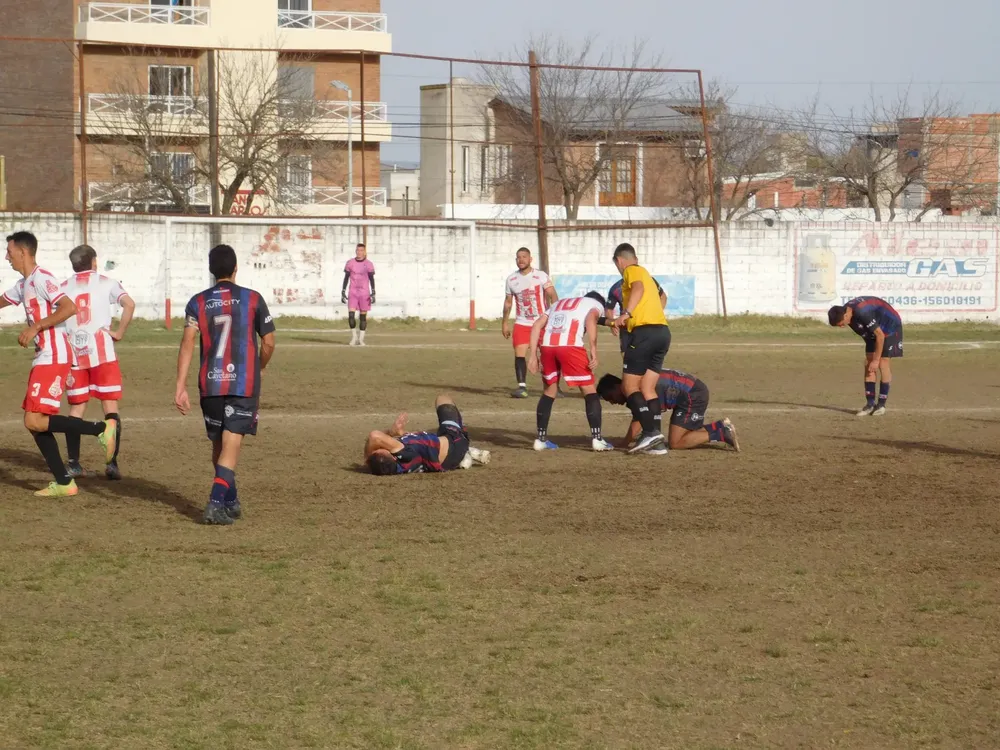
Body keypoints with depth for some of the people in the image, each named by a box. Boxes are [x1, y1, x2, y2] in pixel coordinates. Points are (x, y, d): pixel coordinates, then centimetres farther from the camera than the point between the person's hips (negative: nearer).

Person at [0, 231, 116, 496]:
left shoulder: (41, 278, -13)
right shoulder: (23, 284, 18)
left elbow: (69, 307, -25)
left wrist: (35, 328, -23)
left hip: (53, 358, -10)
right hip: (43, 358, 10)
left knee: (35, 421, -16)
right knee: (35, 423, 9)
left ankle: (101, 429, -10)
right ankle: (64, 483, 12)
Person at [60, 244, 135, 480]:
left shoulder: (63, 288, 12)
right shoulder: (105, 283, 5)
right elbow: (129, 304, -12)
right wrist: (119, 333, -3)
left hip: (73, 354, 3)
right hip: (102, 351, -3)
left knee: (76, 408, 12)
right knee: (110, 405, 1)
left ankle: (73, 463, 8)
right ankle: (112, 462, -8)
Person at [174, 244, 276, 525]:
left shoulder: (198, 302, 3)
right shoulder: (252, 299, 1)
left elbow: (188, 343, -7)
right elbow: (268, 343, 4)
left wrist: (181, 386, -8)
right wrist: (259, 369, 25)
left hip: (210, 383, 2)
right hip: (244, 383, -2)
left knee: (218, 443, 18)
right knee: (231, 443, -7)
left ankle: (231, 502, 30)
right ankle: (216, 502, -24)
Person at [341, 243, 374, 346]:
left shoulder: (368, 264, 0)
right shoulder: (350, 263, 6)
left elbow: (372, 279, -2)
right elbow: (346, 278, 10)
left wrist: (373, 293, -11)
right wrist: (343, 292, 7)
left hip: (364, 293, -1)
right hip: (352, 292, 1)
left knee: (363, 316, 1)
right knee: (351, 315, -10)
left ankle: (361, 339, 8)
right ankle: (354, 335, 8)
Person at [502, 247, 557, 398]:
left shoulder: (541, 276, -7)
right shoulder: (511, 279, 5)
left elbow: (553, 296, -13)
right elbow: (508, 302, 14)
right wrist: (505, 323, 12)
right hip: (521, 323, 2)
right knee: (519, 354, -12)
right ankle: (522, 387, -12)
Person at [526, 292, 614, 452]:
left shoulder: (559, 303, 36)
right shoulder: (596, 304, 21)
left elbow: (537, 325, 21)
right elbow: (590, 320, -3)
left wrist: (533, 354, 18)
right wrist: (593, 351, -11)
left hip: (547, 344, 5)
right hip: (569, 345, -5)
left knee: (549, 391, 21)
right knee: (589, 391, 7)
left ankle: (541, 439, 21)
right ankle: (596, 438, 2)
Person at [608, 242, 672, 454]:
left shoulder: (632, 271, 3)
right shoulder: (645, 273, 28)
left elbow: (638, 288, -19)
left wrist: (625, 314, -31)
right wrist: (624, 323, 40)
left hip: (644, 332, -8)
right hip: (663, 331, 8)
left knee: (630, 386, -3)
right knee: (648, 389, 8)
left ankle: (650, 432, -17)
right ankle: (656, 442, 0)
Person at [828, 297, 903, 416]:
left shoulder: (863, 313, -39)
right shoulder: (845, 311, -11)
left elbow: (880, 335, -31)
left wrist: (876, 360, -25)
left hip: (890, 327, -8)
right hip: (874, 331, 8)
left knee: (883, 364, -12)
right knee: (868, 364, -3)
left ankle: (881, 405, -6)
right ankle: (870, 404, -2)